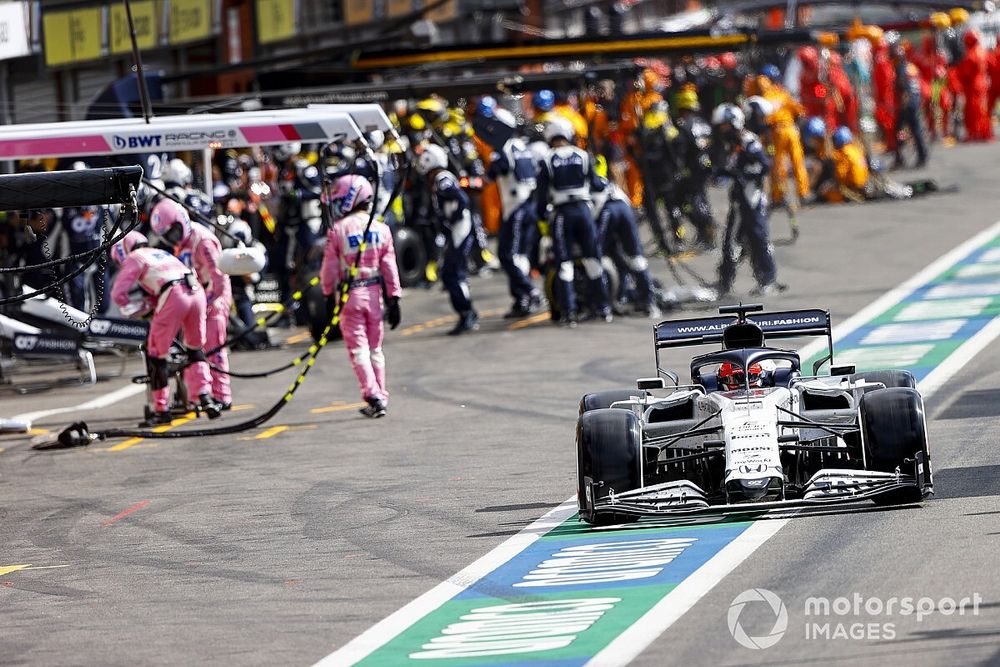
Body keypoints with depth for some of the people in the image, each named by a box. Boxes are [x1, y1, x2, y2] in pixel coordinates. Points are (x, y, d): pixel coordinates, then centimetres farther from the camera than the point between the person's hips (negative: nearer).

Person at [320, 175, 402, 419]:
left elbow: (329, 268, -4)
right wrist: (393, 299, 4)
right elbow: (389, 266, 1)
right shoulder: (381, 229, 1)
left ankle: (373, 396, -12)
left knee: (358, 349, 0)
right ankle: (381, 397, 18)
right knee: (375, 348, 14)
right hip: (375, 293, 3)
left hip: (349, 295, -3)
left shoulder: (337, 230, -8)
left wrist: (329, 295, 10)